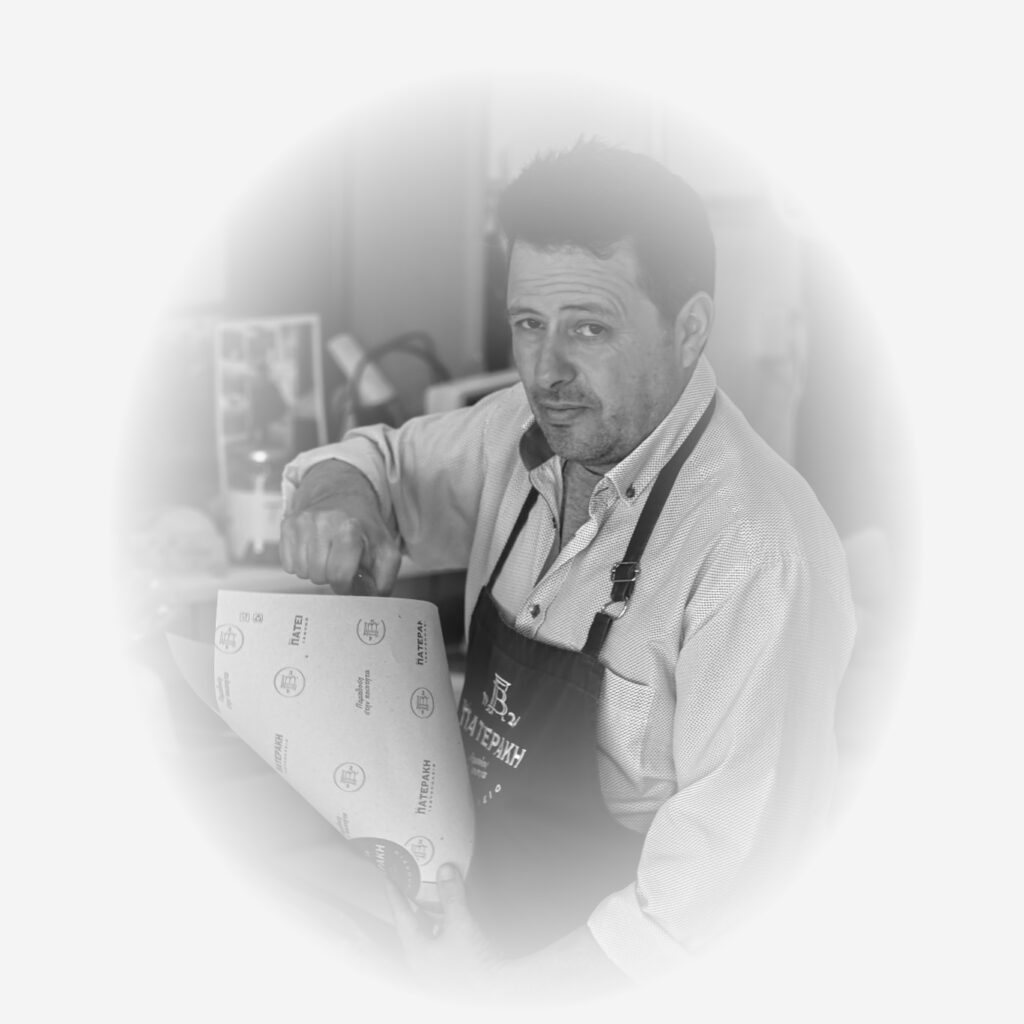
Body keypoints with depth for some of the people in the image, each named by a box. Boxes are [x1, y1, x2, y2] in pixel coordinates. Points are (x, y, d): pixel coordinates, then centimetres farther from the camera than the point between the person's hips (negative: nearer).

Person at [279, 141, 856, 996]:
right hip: (490, 918, 6)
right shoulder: (525, 435, -2)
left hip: (608, 977, -6)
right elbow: (384, 458, 15)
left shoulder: (759, 551, -24)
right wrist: (338, 487, -8)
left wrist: (516, 989, -22)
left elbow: (733, 862, -23)